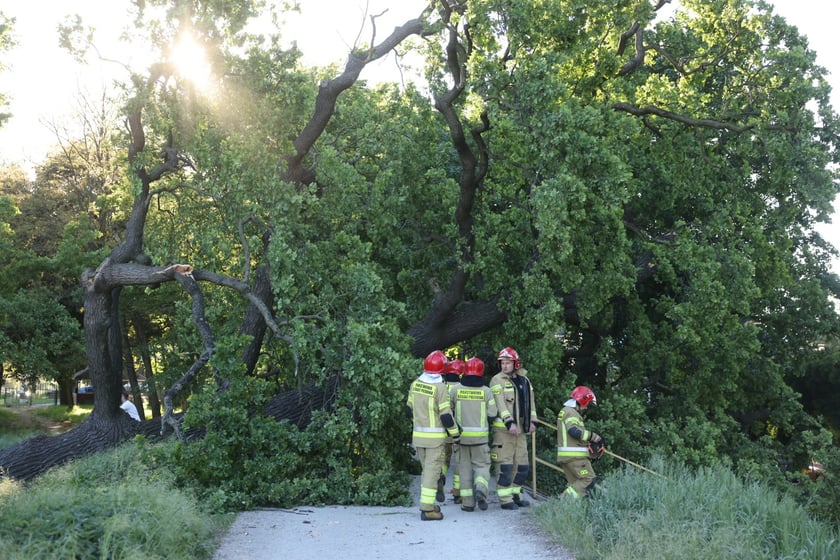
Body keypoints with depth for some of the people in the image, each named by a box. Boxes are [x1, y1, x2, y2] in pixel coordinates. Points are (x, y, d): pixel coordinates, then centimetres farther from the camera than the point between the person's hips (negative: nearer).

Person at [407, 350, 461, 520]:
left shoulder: (415, 384, 4)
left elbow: (410, 408, 14)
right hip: (435, 436, -6)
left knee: (425, 468, 18)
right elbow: (446, 415, -16)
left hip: (418, 435, 6)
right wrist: (455, 434, -5)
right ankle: (427, 509, -4)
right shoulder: (440, 388, -16)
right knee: (432, 470, -3)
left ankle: (427, 504, 25)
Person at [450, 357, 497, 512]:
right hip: (481, 436, -1)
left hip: (461, 435, 1)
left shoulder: (456, 389, -5)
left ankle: (467, 502, 8)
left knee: (465, 468, 9)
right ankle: (481, 489, -16)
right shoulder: (486, 391, -6)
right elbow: (492, 415, -3)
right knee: (482, 465, 11)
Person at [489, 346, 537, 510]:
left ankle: (515, 494, 23)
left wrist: (532, 421, 8)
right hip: (503, 429, -7)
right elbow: (500, 404, -15)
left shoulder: (524, 380, 14)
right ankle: (505, 499, -1)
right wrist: (509, 423, -24)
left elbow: (530, 401, 19)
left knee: (522, 465, 11)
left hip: (520, 428, 7)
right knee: (505, 464, -6)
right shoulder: (497, 380, -6)